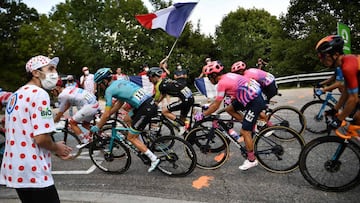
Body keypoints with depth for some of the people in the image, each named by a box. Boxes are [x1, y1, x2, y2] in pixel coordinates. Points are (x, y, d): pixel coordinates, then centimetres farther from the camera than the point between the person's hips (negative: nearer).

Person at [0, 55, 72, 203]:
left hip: (15, 170, 9)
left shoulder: (16, 95, 14)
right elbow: (41, 138, -25)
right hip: (33, 173, -9)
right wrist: (57, 148, -4)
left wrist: (54, 150, 14)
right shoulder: (39, 94, -16)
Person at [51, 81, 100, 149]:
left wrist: (54, 121, 22)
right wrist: (60, 113, 40)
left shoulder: (62, 95, -6)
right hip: (96, 104, 9)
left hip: (88, 107, -9)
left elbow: (61, 111, 6)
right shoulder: (69, 88, 19)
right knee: (85, 124, 26)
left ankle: (84, 141, 2)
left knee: (72, 122, 6)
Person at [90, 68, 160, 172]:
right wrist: (103, 117, 33)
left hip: (146, 109, -9)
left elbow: (107, 114, -1)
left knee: (131, 137, 5)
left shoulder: (109, 90, -2)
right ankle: (142, 147, 27)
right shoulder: (120, 82, 23)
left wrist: (97, 127, 14)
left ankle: (153, 159, 4)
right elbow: (119, 103, 29)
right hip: (151, 103, 9)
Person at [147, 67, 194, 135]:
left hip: (185, 100, -9)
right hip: (191, 98, 9)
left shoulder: (159, 85, -8)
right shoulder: (165, 81, 19)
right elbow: (163, 95, 30)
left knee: (164, 111, -4)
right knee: (182, 119, 20)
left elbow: (156, 100, 2)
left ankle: (183, 125, -5)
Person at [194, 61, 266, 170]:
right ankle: (249, 126, 20)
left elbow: (217, 104, -11)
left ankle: (252, 160, 12)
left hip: (255, 103, -9)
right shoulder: (227, 76, 11)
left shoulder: (222, 82, -15)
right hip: (251, 97, 9)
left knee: (245, 131, -2)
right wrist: (208, 107, 25)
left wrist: (203, 114, -2)